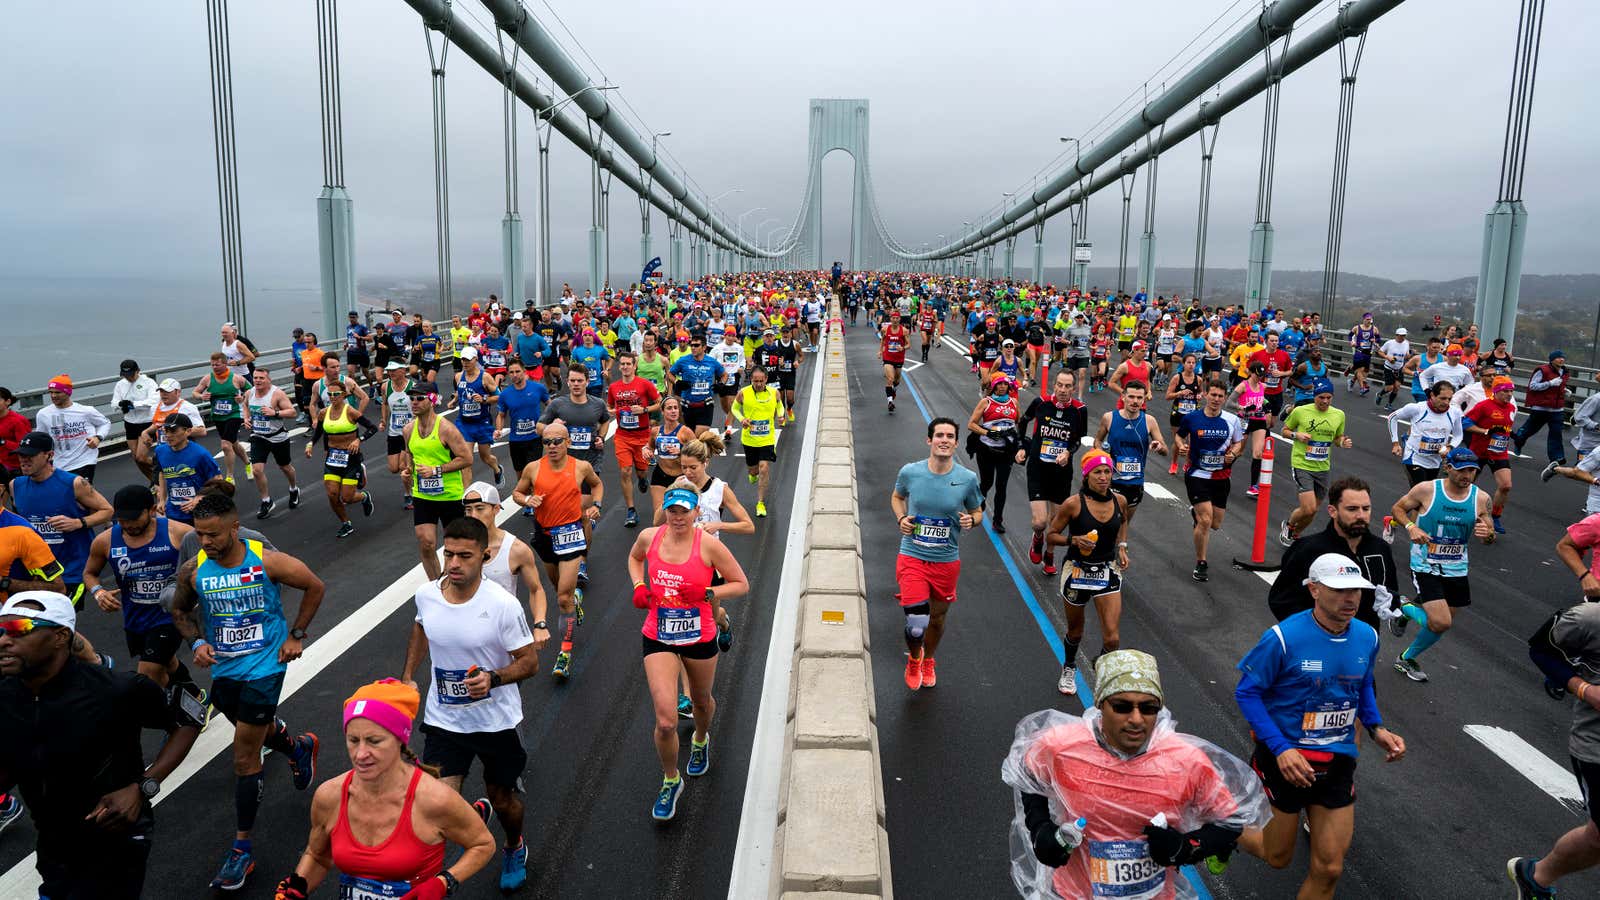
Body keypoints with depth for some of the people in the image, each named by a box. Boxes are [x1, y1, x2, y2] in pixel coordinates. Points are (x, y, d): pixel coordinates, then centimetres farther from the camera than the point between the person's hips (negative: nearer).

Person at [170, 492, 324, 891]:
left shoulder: (268, 562, -17)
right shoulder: (193, 570, -7)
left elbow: (314, 588, -2)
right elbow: (180, 611, 12)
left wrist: (296, 635, -4)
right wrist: (196, 642, -7)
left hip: (264, 667, -5)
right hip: (222, 668, 5)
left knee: (244, 758, -4)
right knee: (256, 730, 26)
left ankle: (242, 849, 7)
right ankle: (299, 748, 60)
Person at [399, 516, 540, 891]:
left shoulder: (503, 604, -23)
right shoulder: (426, 594, -9)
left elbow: (530, 662, -15)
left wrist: (493, 678, -33)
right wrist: (407, 676, 8)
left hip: (496, 721, -2)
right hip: (443, 720, 3)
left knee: (503, 800, 16)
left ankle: (514, 848, 51)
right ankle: (476, 812, 30)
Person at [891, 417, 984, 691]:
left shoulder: (968, 478, -8)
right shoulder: (909, 472, -8)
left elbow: (977, 512, 8)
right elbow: (897, 497, 13)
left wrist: (971, 520, -16)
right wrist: (901, 519, -6)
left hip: (947, 560, 2)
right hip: (912, 557, -2)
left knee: (938, 617, 19)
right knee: (916, 624, -9)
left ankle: (928, 661, 51)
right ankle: (913, 659, 27)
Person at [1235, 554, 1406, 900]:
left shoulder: (1367, 637, -5)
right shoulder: (1284, 638, -23)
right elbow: (1246, 692, -16)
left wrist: (1376, 728, -1)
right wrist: (1280, 749, -24)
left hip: (1337, 763, 5)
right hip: (1285, 759, -4)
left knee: (1329, 869, 8)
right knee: (1277, 858, 12)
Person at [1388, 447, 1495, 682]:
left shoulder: (1481, 498, -2)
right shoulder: (1426, 490, -13)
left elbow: (1490, 537, 8)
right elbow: (1398, 508, 1)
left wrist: (1488, 534, -17)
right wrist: (1411, 527, -19)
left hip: (1456, 569, 5)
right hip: (1425, 567, -5)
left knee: (1442, 623, 12)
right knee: (1441, 623, -16)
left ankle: (1407, 659, 36)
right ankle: (1404, 608, 15)